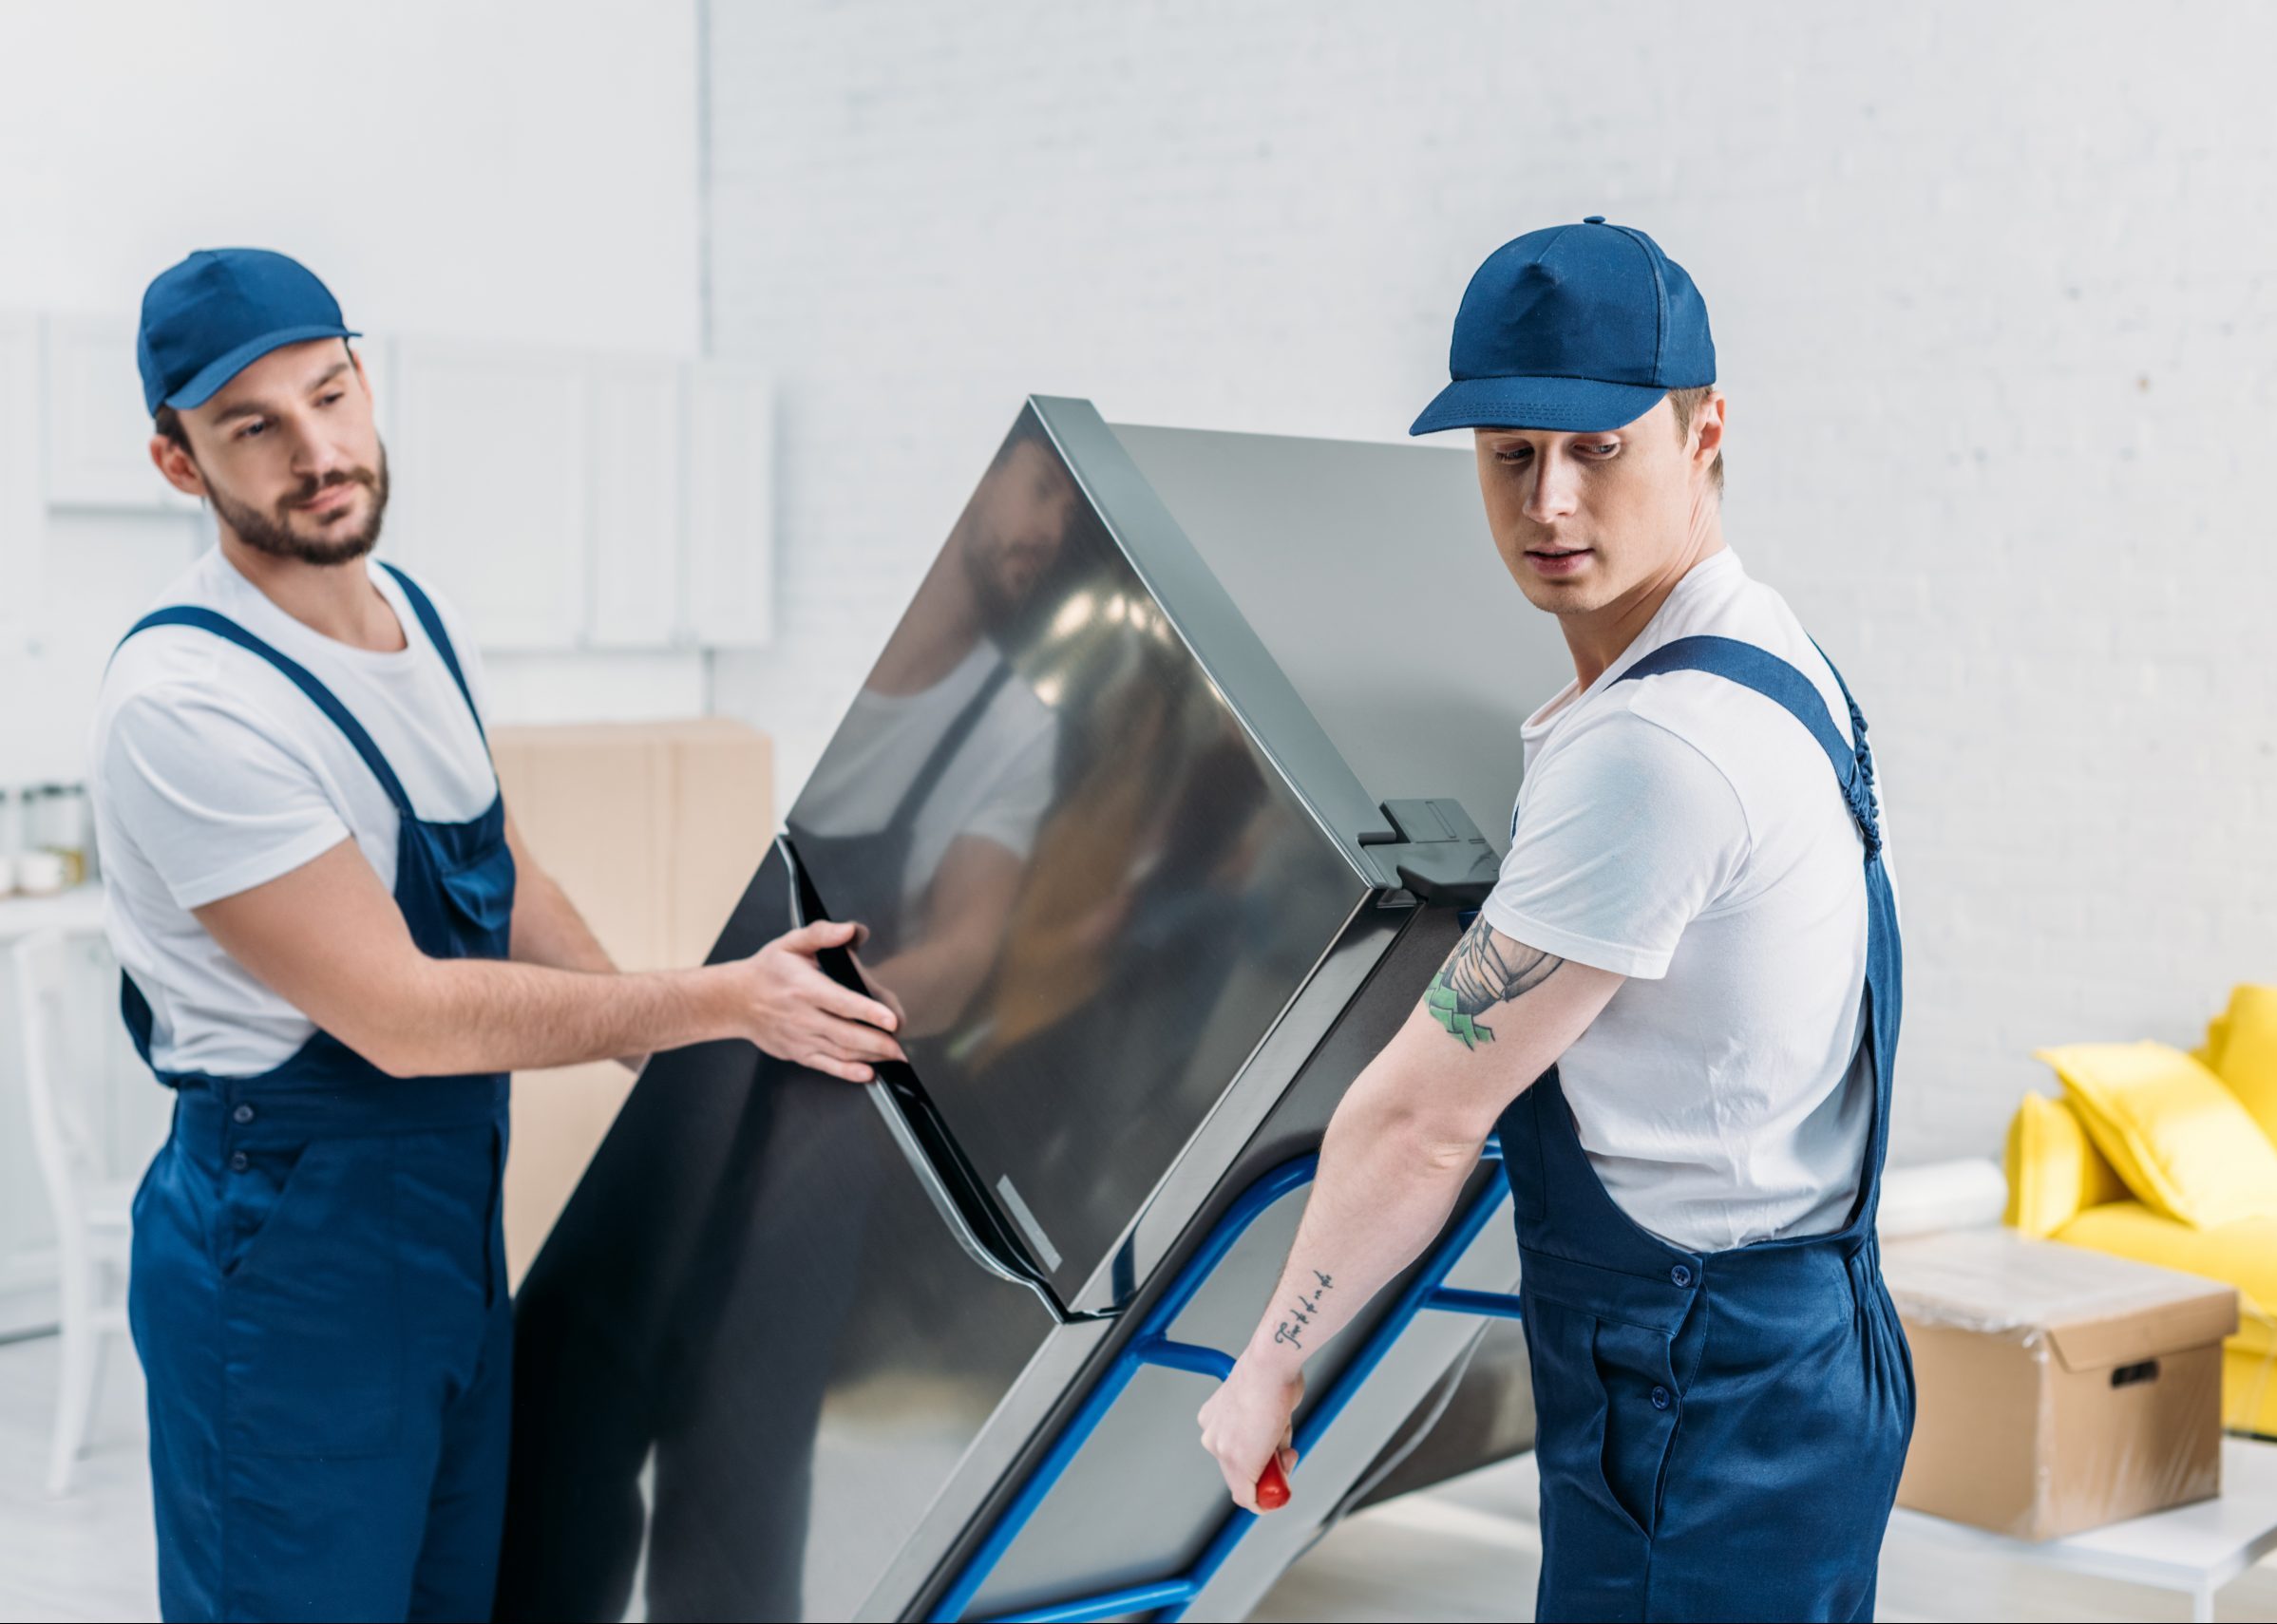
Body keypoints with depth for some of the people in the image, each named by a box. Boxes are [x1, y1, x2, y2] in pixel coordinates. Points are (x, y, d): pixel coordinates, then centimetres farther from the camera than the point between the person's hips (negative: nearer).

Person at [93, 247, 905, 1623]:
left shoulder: (426, 620, 5)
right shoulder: (184, 699, -23)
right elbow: (401, 1016, -22)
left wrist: (690, 1070, 17)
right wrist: (722, 1002, -17)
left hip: (461, 1208, 8)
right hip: (288, 1240, -8)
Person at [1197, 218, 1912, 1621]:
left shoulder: (1656, 747, -25)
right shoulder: (1770, 660, 9)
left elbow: (1425, 1120, -17)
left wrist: (1275, 1356, -6)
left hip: (1701, 1418, -10)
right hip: (1796, 1342, 10)